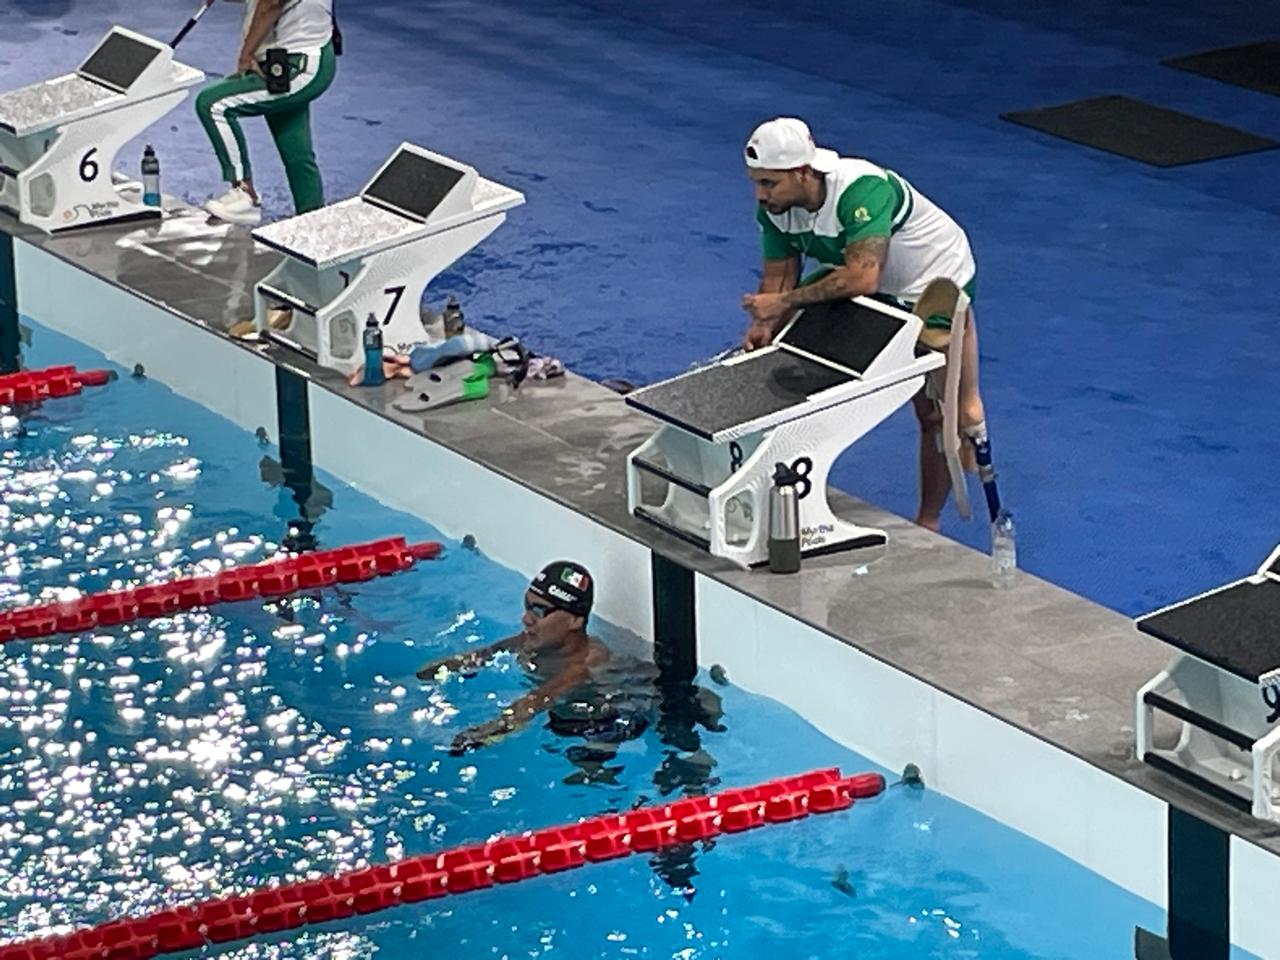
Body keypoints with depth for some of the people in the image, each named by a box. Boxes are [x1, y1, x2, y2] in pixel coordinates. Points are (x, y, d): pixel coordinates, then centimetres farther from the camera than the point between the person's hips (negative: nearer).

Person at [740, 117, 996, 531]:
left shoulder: (862, 191, -41)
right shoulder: (775, 206, -17)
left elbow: (861, 278, -48)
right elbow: (779, 276, -11)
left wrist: (783, 302, -43)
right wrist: (764, 324, -32)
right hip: (876, 287, 7)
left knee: (936, 414, -1)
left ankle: (928, 524, 15)